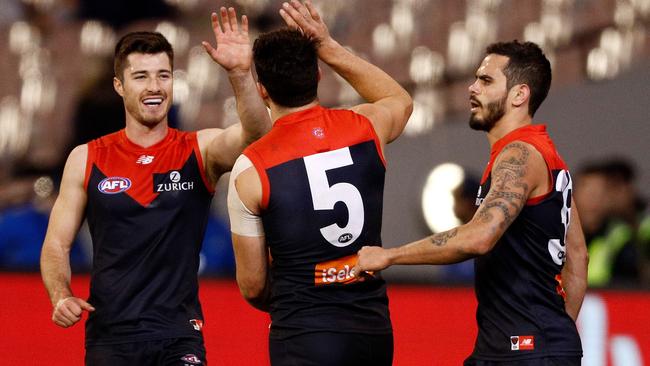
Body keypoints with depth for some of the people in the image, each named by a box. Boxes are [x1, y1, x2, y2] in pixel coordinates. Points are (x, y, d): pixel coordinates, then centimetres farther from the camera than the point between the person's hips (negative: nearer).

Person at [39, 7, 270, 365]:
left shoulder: (201, 150, 0)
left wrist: (240, 73, -37)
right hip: (109, 336, 1)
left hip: (180, 336, -1)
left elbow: (256, 134, -20)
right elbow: (56, 244, 7)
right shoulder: (86, 159, 4)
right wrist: (60, 295, -13)